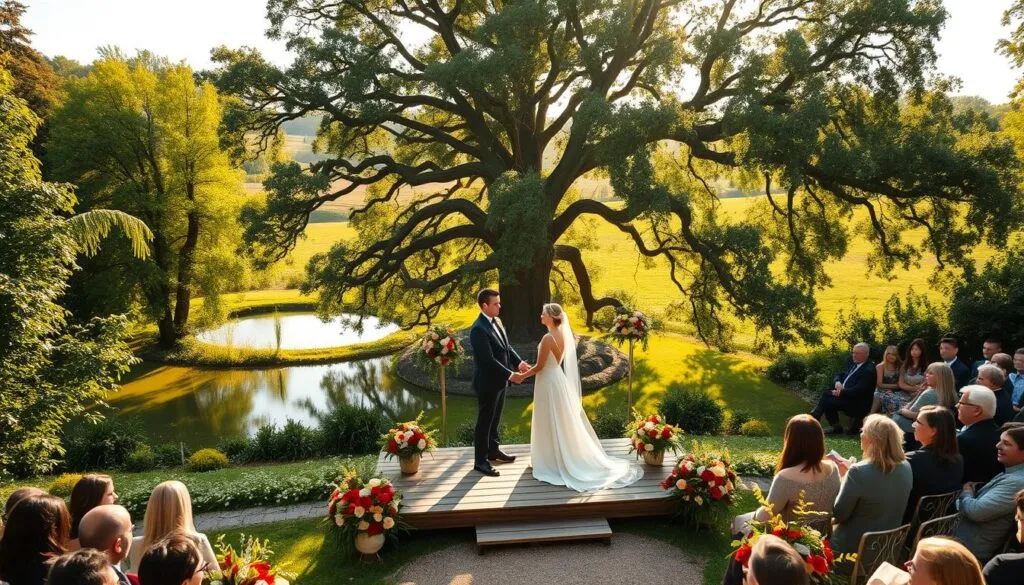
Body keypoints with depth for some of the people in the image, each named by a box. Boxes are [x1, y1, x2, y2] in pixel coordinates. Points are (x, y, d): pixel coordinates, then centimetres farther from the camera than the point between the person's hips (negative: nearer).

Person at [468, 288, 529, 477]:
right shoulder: (478, 329, -24)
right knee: (485, 421, 3)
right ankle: (480, 461, 15)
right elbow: (489, 359, -26)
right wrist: (510, 374, -23)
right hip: (487, 383, -9)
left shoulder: (497, 321, 5)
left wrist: (519, 362, -1)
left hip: (499, 380, 9)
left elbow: (507, 346, 13)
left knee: (495, 419, 22)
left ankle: (493, 450, 38)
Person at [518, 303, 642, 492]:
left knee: (550, 423, 3)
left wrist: (522, 375, -3)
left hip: (549, 383, -9)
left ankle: (551, 462, 13)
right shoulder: (563, 335, 4)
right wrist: (530, 369, 17)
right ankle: (566, 458, 28)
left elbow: (539, 367, -18)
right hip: (558, 379, 9)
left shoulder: (548, 338, -23)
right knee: (562, 421, 17)